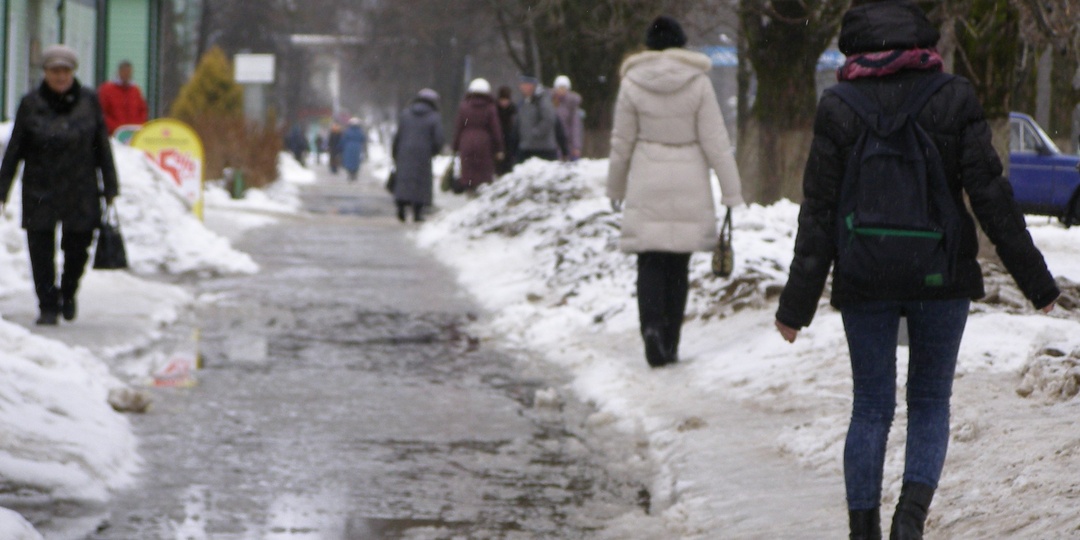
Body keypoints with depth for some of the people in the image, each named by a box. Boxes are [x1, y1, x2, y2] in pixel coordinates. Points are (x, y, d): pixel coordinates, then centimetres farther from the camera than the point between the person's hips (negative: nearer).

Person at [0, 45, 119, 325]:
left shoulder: (89, 101, 1)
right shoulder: (31, 104, -1)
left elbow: (103, 147, 6)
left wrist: (110, 187, 5)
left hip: (81, 192, 1)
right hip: (39, 192, -1)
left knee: (77, 249, 4)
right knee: (41, 250, -3)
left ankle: (68, 292, 32)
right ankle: (48, 306, 7)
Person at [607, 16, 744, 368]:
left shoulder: (632, 84, -3)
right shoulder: (698, 83, -4)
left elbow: (622, 142, 4)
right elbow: (715, 141, -4)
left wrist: (615, 187, 17)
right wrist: (731, 190, 0)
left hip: (647, 186, -1)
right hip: (689, 188, 1)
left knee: (650, 263, 2)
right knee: (678, 265, 9)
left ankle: (652, 325, -23)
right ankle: (670, 346, 11)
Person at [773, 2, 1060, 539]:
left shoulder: (838, 110, -4)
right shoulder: (954, 98, -4)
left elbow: (819, 214, -4)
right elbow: (990, 195, -5)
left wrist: (796, 305, 1)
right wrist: (1036, 280, 2)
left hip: (864, 281, 0)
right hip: (942, 275, 0)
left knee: (870, 408, 10)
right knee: (930, 402, 11)